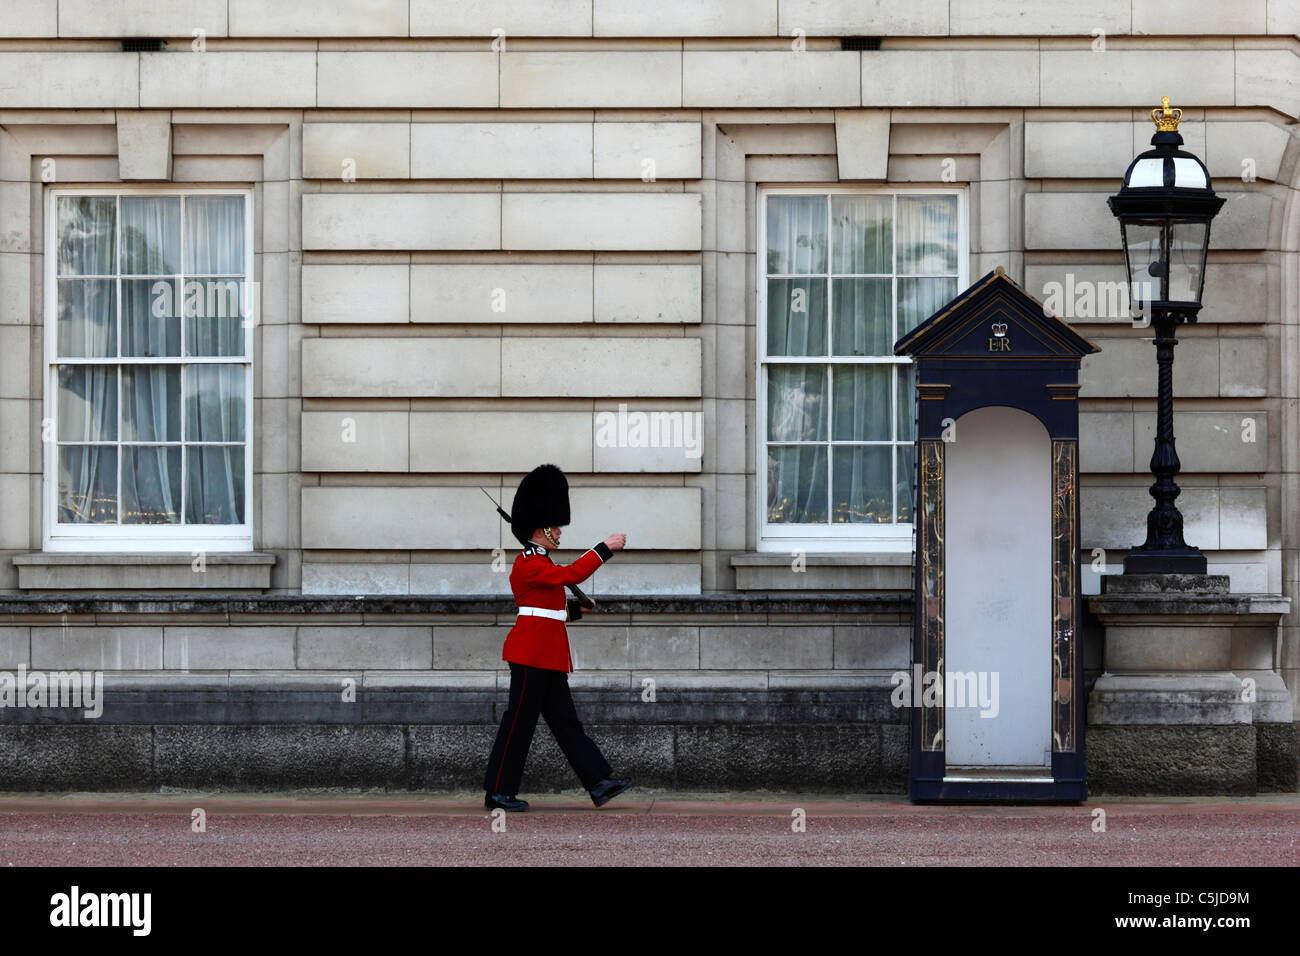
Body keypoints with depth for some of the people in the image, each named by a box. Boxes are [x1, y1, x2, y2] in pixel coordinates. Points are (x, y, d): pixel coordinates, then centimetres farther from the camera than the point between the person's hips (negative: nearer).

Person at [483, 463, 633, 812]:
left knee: (565, 721, 6)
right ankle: (498, 792, 1)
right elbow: (572, 574, -24)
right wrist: (605, 548, -18)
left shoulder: (538, 563, 19)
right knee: (519, 721, -5)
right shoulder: (529, 564, -13)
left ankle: (599, 782, 4)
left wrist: (574, 609, 14)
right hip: (532, 654, -11)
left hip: (548, 657, 11)